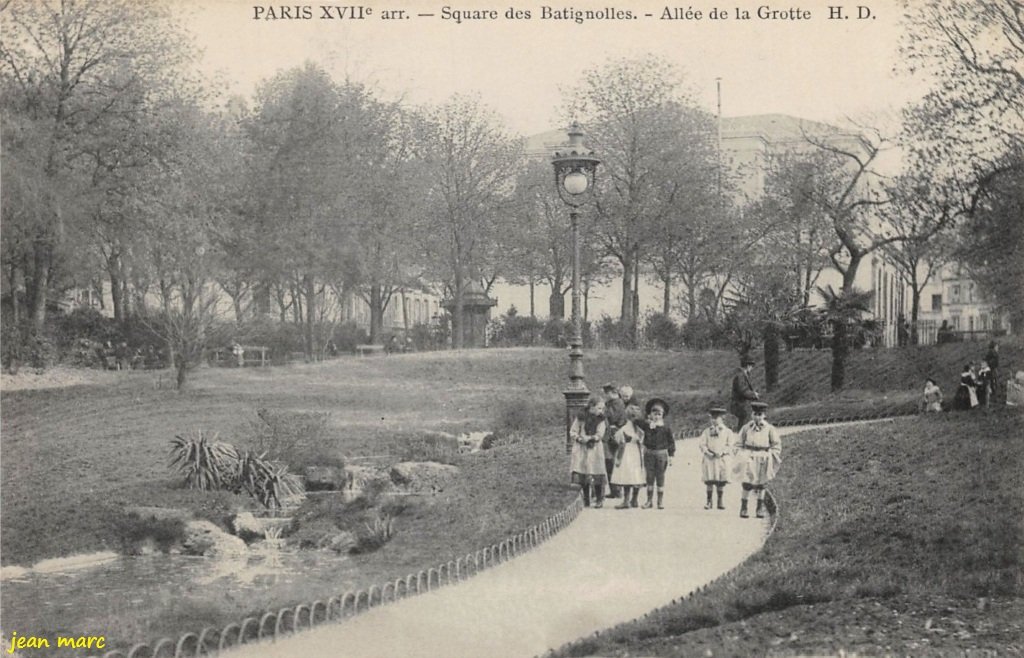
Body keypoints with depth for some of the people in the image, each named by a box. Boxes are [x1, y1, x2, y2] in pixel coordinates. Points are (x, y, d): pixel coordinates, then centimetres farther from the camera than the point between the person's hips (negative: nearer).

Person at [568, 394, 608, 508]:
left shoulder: (601, 419, 1)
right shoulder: (581, 416, 0)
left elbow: (599, 435, -7)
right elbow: (572, 432, 2)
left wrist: (589, 438, -20)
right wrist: (579, 438, -15)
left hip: (595, 449, -1)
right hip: (581, 450, 1)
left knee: (596, 475, -6)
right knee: (583, 476, 3)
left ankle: (599, 499, 6)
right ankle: (586, 500, 12)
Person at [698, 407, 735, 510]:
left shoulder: (727, 432, 4)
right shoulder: (707, 431, 8)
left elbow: (730, 445, -3)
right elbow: (701, 443, 3)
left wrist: (722, 452, -17)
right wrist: (706, 451, -13)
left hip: (722, 459, -1)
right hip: (709, 459, 1)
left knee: (721, 482, 3)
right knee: (709, 481, 0)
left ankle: (720, 501, 14)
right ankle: (709, 501, 8)